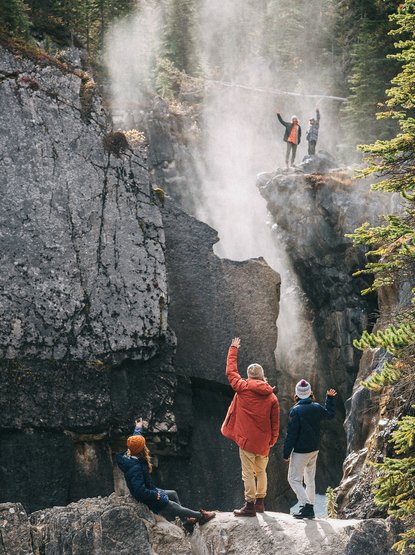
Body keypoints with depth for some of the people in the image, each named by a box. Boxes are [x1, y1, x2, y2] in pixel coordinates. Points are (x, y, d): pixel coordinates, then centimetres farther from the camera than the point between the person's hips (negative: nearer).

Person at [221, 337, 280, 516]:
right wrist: (272, 441, 16)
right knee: (261, 471, 18)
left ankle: (250, 505, -3)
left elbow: (230, 371, 7)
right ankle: (260, 502, 23)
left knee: (248, 473, -2)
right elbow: (275, 422, 5)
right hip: (263, 441, 4)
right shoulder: (271, 397, 2)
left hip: (246, 439, -4)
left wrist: (233, 349, 18)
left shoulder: (243, 387, -7)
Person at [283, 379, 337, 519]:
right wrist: (330, 398, 34)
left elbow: (291, 434, -17)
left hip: (300, 451, -7)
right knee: (310, 479, 17)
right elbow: (330, 414, 22)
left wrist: (286, 453, -11)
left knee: (294, 479, -1)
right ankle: (310, 509, 19)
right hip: (314, 450, 7)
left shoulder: (296, 411, -18)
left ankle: (306, 506, -16)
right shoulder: (317, 408, 0)